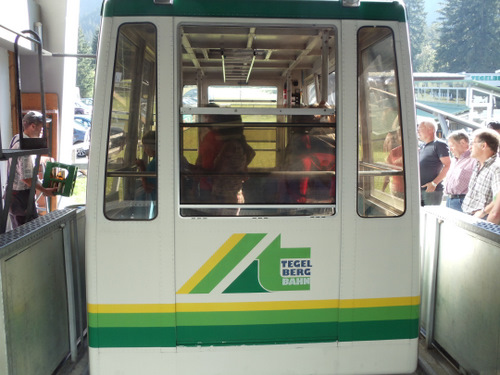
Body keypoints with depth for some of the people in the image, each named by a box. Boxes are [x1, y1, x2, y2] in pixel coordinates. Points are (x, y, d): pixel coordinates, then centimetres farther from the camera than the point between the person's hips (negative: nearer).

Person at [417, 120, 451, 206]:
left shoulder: (439, 144, -5)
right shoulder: (422, 147, 19)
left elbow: (447, 165, -11)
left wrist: (434, 183, -18)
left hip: (432, 190, -7)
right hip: (419, 189, 7)